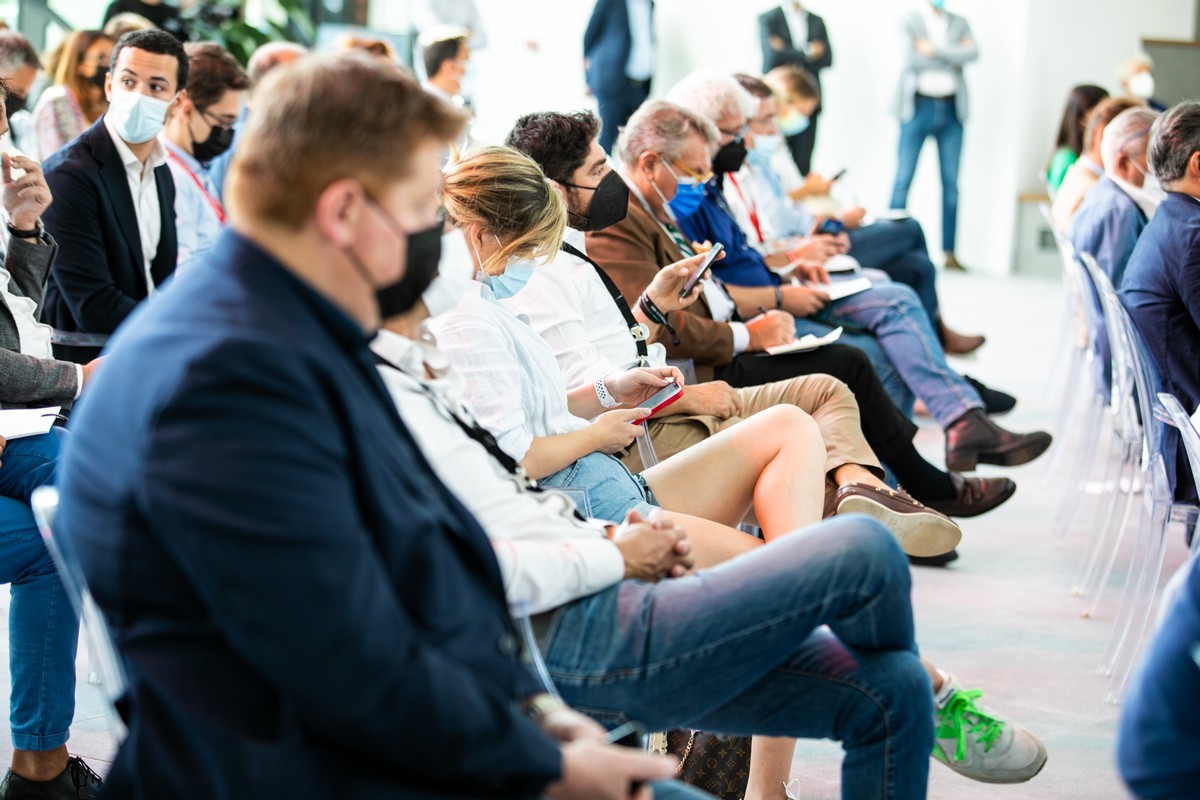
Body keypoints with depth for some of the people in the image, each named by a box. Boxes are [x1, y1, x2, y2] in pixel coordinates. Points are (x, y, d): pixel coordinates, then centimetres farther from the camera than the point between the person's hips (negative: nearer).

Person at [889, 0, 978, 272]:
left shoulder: (959, 23, 14)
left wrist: (935, 50, -12)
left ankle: (949, 252, 6)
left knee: (951, 183, 2)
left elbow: (973, 53, -5)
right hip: (918, 106, -3)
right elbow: (912, 58, -12)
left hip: (952, 109, 3)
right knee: (903, 179, -5)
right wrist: (952, 57, -7)